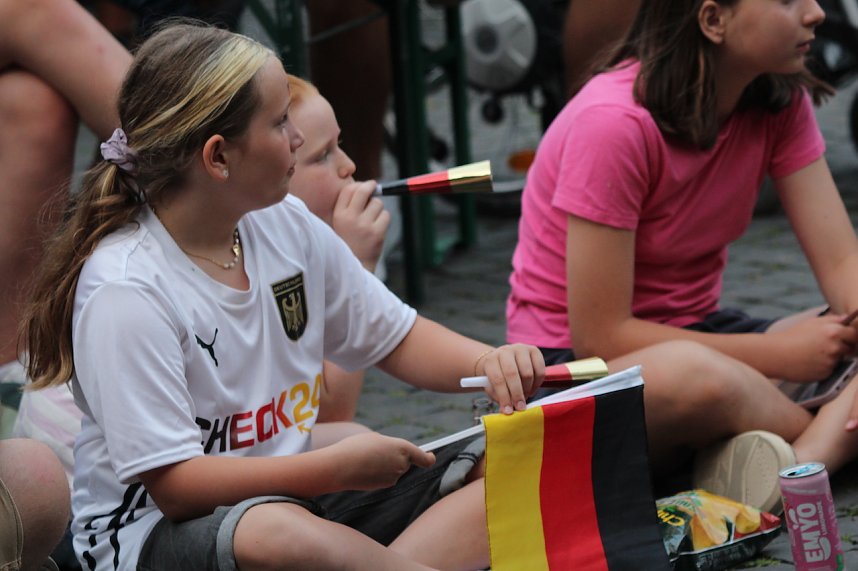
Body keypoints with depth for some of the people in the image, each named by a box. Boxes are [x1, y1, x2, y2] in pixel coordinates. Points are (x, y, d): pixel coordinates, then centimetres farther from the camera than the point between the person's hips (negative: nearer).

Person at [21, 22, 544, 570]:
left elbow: (397, 337, 14)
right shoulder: (126, 291, -19)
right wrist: (338, 467, -22)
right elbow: (173, 484, -22)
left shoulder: (286, 224, 4)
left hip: (295, 495, 8)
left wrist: (490, 363, -7)